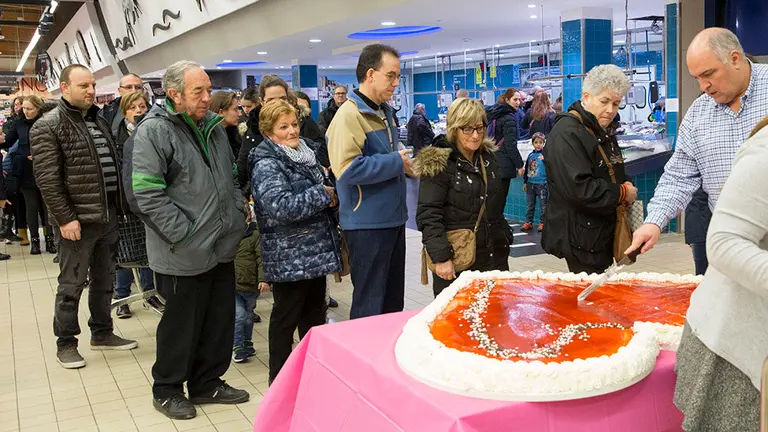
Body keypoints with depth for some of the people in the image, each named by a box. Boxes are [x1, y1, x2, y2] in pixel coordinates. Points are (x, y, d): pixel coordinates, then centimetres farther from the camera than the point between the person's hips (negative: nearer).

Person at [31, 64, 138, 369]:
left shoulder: (99, 121, 13)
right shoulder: (48, 127, -10)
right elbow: (47, 179, -15)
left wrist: (120, 205, 11)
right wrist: (65, 218, -19)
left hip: (108, 216, 7)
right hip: (77, 219, -7)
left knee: (104, 280, 16)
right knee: (72, 283, 3)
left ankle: (102, 333, 30)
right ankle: (65, 343, 16)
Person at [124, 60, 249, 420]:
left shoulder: (214, 126, 11)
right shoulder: (154, 131, -13)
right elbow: (147, 194, -19)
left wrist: (238, 210, 7)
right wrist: (185, 234, -20)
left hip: (222, 247, 7)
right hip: (184, 253, -7)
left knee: (220, 320, 16)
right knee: (182, 323, 7)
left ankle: (207, 382, 33)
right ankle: (167, 390, 27)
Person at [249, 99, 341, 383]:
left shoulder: (305, 152, 10)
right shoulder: (266, 164, -15)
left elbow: (321, 187, 24)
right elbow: (281, 206, -28)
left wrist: (330, 195, 1)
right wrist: (323, 195, -18)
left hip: (315, 251, 8)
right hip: (289, 258, -8)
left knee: (315, 314, 17)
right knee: (286, 318, 4)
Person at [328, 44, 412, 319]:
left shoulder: (384, 112, 13)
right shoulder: (350, 114, -17)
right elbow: (347, 168, -29)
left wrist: (407, 162, 7)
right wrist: (396, 162, -19)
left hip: (393, 218, 9)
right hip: (367, 224, -9)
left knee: (393, 299, 19)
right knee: (370, 306, 2)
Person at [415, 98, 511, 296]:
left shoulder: (488, 157, 11)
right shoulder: (437, 164, -10)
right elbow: (428, 215, -15)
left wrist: (505, 238, 19)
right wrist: (441, 257, -21)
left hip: (494, 257, 6)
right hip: (456, 263, -6)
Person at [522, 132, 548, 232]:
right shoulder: (531, 155, 8)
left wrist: (544, 159, -31)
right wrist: (525, 182, 17)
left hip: (542, 184, -5)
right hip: (530, 183, 5)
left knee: (543, 205, 2)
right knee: (530, 205, 12)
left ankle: (542, 223, 10)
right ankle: (528, 222, 20)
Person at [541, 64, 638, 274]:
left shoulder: (603, 133, 16)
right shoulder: (566, 134, -16)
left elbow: (613, 176, 31)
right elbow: (579, 188, -26)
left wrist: (627, 189, 7)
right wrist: (622, 194, -13)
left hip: (603, 233, 10)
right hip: (581, 239, -9)